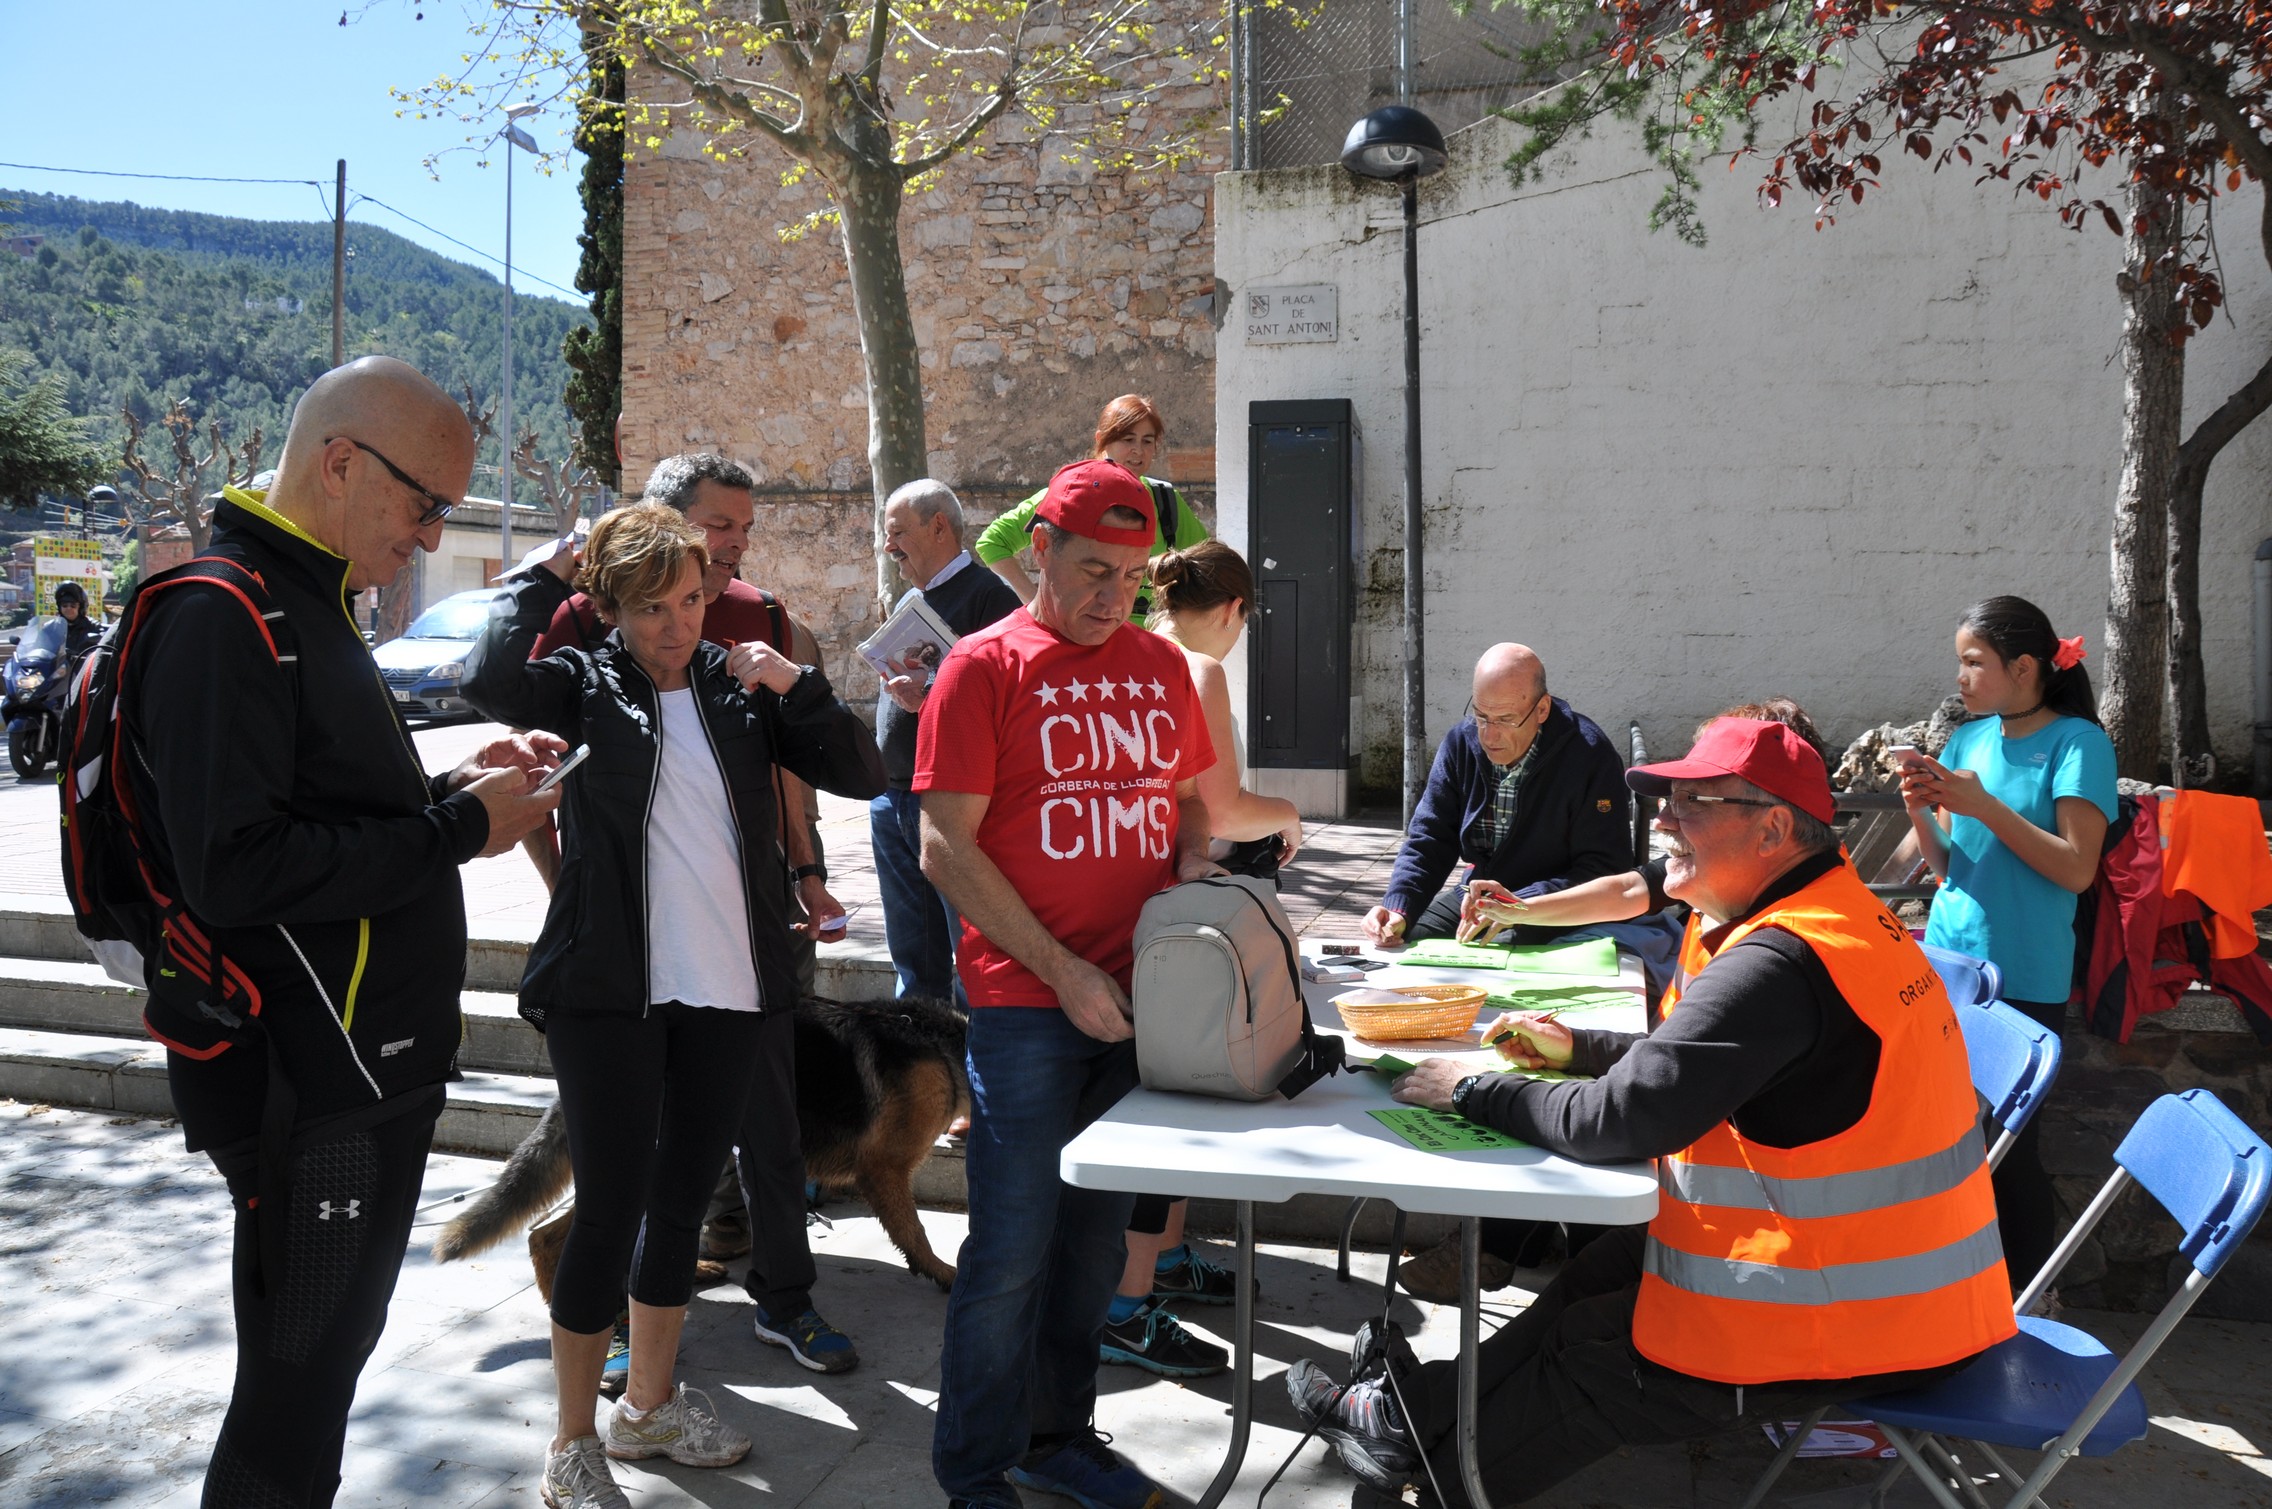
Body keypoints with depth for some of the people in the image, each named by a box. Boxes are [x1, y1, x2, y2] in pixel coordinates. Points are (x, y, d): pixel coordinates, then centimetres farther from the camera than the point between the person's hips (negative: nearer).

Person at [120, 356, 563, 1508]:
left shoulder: (307, 607, 15)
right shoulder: (219, 616, -18)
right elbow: (233, 867, -26)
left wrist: (455, 785, 4)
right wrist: (460, 828, -20)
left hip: (368, 1068, 10)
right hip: (308, 1095, -10)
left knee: (321, 1370, 21)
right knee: (295, 1401, 4)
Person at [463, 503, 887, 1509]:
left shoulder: (739, 688, 8)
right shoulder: (584, 686, -2)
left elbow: (861, 775, 3)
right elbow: (489, 679, -24)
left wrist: (793, 686, -10)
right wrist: (548, 569, -12)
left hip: (728, 991, 4)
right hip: (609, 992, -4)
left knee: (680, 1203, 15)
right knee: (611, 1213, -1)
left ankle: (649, 1406, 34)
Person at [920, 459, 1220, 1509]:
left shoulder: (1160, 665, 11)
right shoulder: (986, 666, -6)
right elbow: (946, 847, -11)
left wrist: (1195, 870, 0)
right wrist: (1062, 973, -14)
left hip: (1138, 997, 6)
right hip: (1026, 1005, -5)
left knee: (1095, 1235, 15)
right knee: (1011, 1252, 1)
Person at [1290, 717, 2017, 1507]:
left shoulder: (1777, 965, -28)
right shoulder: (1835, 915, 6)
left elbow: (1618, 1122, -27)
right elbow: (1701, 1054, 19)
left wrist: (1474, 1092, -12)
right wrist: (1577, 1047, 9)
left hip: (1846, 1325, -9)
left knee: (1582, 1360, 8)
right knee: (1606, 1263, 19)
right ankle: (1424, 1407, 29)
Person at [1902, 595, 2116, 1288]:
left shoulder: (2077, 742, -7)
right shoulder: (1968, 738, 10)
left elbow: (2077, 868, -15)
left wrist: (1983, 805, -19)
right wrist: (1921, 812, -6)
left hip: (2024, 981, -5)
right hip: (1947, 967, 6)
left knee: (2010, 1148, 1)